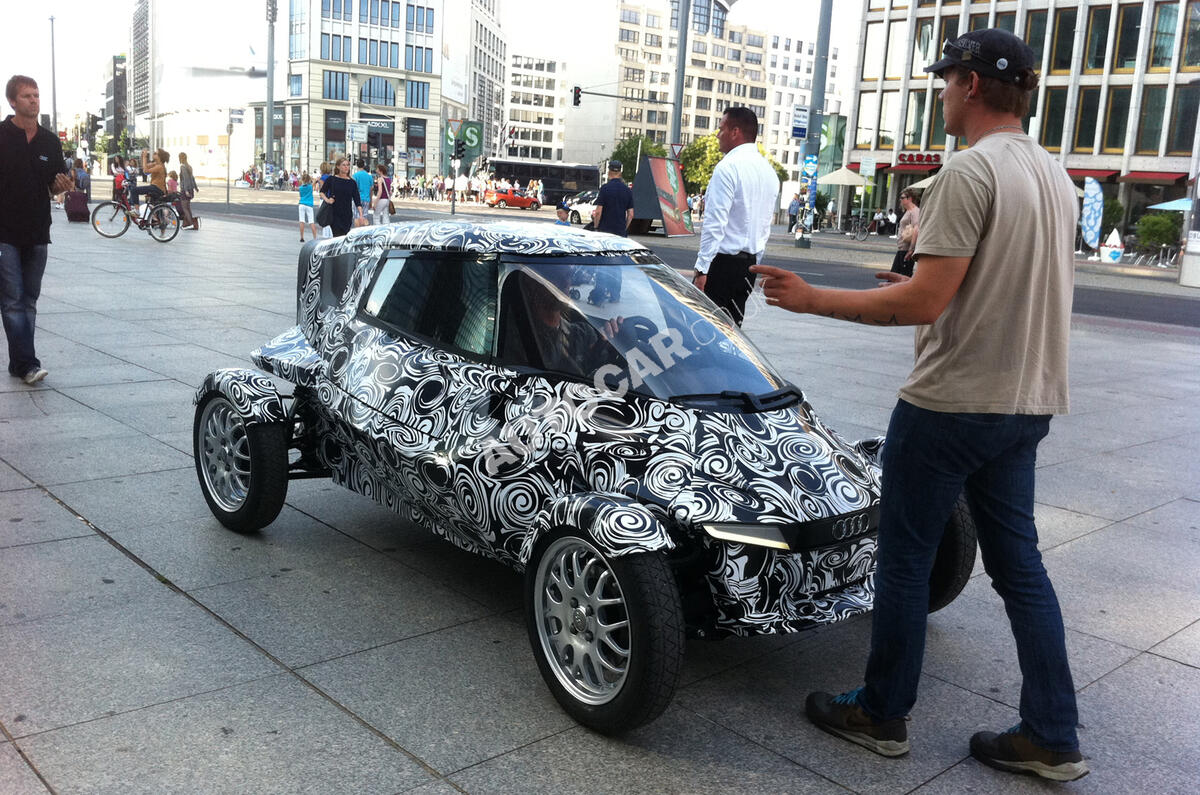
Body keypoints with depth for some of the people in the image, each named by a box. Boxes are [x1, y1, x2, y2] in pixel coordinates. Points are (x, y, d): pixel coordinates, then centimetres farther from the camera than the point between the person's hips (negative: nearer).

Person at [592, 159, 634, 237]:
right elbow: (630, 214, 5)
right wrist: (625, 229, 15)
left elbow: (598, 212, -10)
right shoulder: (627, 190, 6)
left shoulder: (605, 188, -7)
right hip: (621, 232, 4)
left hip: (605, 230, -4)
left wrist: (596, 227, 1)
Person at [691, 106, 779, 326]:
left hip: (722, 261, -8)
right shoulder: (769, 171, 14)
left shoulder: (728, 167, -12)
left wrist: (702, 268, -18)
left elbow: (715, 222, -18)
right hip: (749, 262, 8)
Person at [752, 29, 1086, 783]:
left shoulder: (970, 170, -17)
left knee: (906, 559, 6)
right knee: (1019, 563, 14)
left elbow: (923, 304, -22)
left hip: (950, 405, -8)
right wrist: (925, 282, 26)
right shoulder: (1056, 176, 11)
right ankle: (1052, 738, 21)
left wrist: (813, 300, -14)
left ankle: (881, 715, 21)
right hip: (1026, 405, 9)